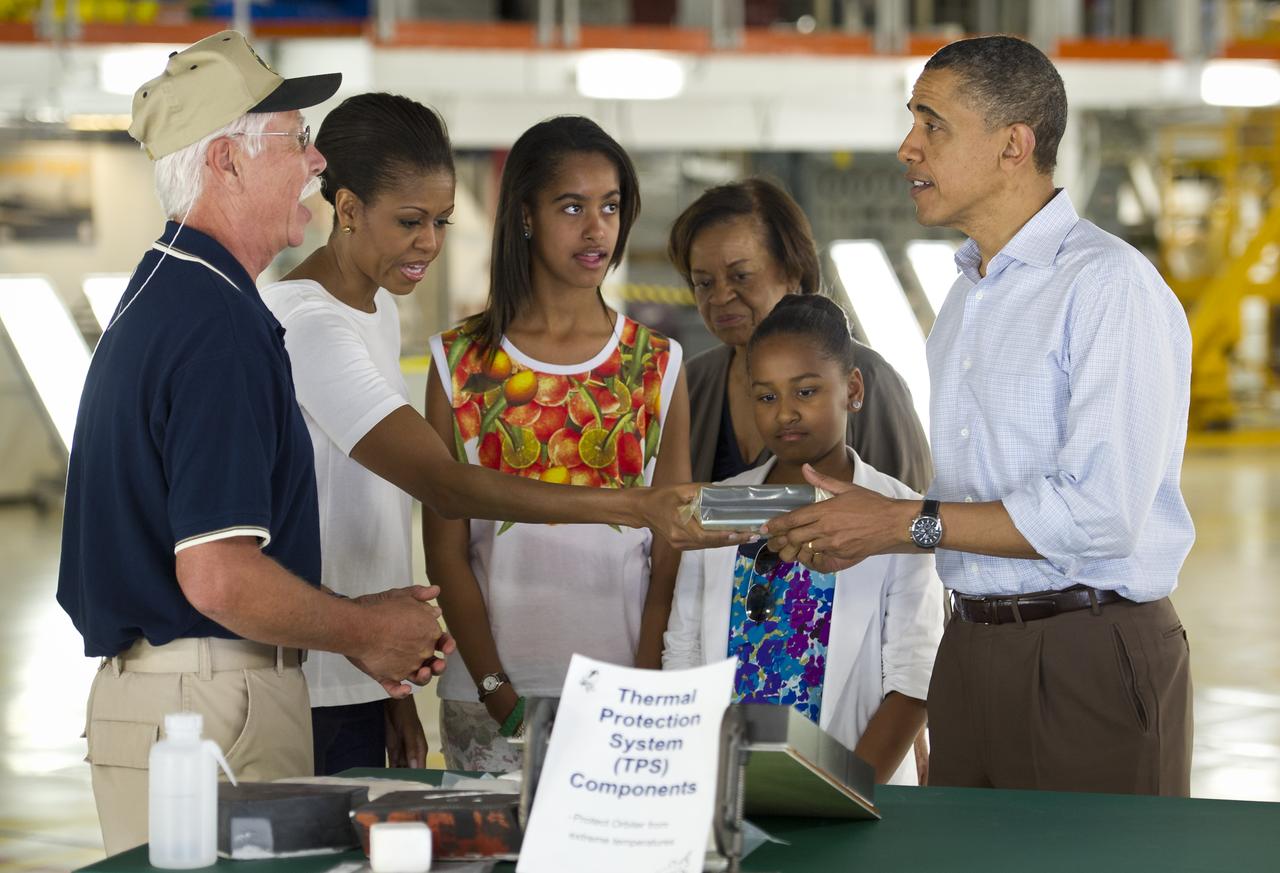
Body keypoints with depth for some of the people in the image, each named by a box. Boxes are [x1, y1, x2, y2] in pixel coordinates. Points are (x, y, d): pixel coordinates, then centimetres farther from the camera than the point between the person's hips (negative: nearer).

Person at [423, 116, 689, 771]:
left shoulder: (658, 366, 7)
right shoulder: (462, 361, 4)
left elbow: (671, 557, 4)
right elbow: (446, 551, 2)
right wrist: (502, 699, -9)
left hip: (624, 701, 1)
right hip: (491, 699, -1)